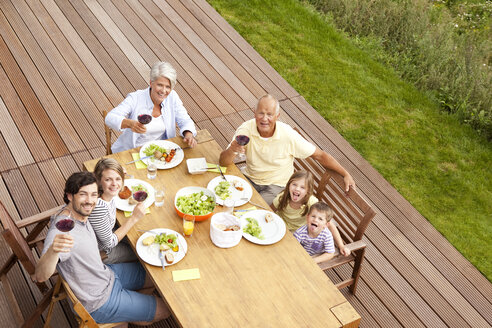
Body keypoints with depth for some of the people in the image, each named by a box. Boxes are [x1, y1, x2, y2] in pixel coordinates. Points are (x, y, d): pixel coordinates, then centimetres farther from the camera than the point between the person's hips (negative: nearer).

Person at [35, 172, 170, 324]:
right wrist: (52, 250, -69)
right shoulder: (60, 232, -36)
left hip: (107, 273, 9)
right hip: (98, 304, -9)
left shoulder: (79, 213, -7)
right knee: (165, 309, -1)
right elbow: (40, 276, -48)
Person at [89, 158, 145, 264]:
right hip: (100, 253, -7)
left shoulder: (108, 195, -16)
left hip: (106, 234, 7)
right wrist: (134, 218, -26)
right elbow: (109, 243, -27)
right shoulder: (97, 207, -40)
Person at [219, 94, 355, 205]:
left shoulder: (288, 135, -21)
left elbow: (320, 155, -10)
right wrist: (231, 150, -41)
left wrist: (345, 174, -11)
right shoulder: (246, 130, -16)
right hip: (250, 179, 3)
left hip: (277, 185, -3)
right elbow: (223, 162, -18)